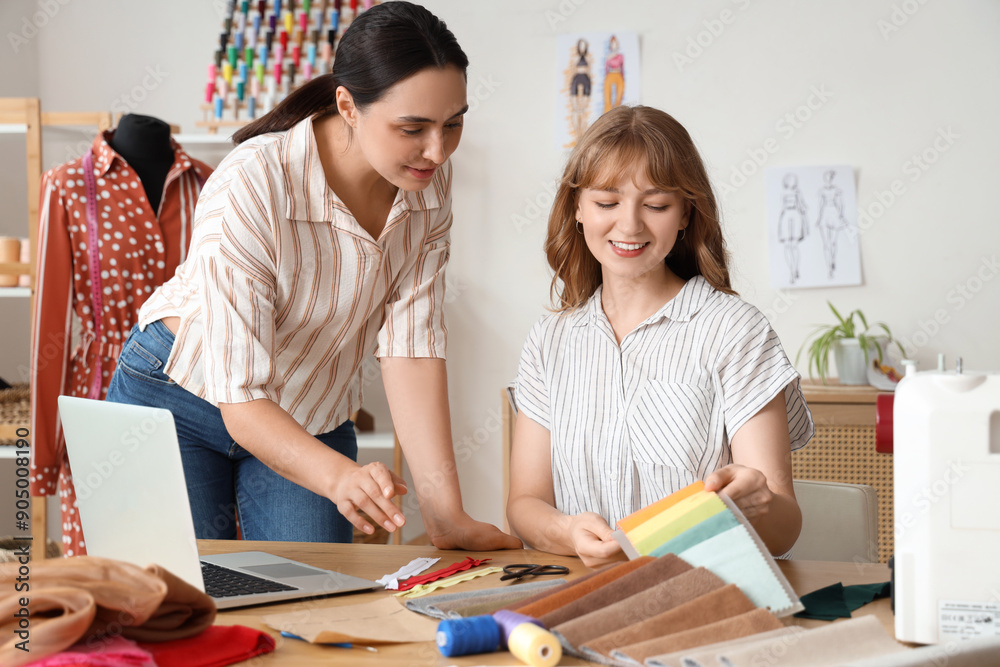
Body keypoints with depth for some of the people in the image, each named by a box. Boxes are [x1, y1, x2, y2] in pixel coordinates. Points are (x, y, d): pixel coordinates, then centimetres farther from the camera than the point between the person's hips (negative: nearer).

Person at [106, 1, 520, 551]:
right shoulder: (250, 188, -33)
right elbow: (239, 398, -33)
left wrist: (445, 512, -25)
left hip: (315, 420, 4)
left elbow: (410, 345, -17)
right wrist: (340, 476, -51)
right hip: (180, 403, -4)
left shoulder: (430, 182, -15)